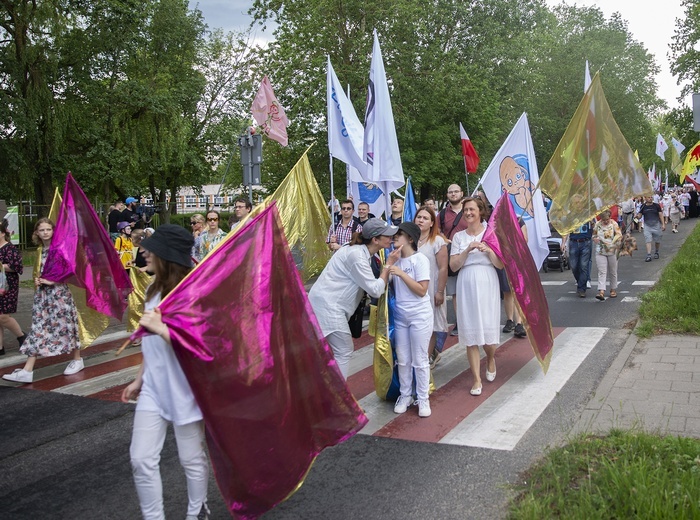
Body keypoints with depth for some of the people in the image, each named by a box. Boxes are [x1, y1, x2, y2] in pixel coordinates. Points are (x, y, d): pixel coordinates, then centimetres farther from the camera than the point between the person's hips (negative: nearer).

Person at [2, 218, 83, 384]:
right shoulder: (41, 249, 11)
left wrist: (53, 280, -17)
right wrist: (38, 280, 3)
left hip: (59, 291, -6)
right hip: (43, 292, 6)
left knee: (65, 324, 3)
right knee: (38, 327, 0)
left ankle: (77, 360, 22)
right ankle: (27, 370, -5)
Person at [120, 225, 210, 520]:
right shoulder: (154, 290, 5)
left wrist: (159, 327, -27)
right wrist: (139, 379, 18)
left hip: (184, 390, -6)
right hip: (153, 388, 7)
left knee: (191, 459, 11)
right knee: (141, 459, 5)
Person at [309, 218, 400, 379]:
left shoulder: (362, 251, 9)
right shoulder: (357, 255, -21)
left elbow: (371, 283, 13)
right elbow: (375, 290, -20)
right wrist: (389, 264, -13)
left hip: (328, 302, 10)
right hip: (328, 305, -10)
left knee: (342, 350, 17)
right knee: (343, 352, -4)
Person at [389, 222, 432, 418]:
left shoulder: (420, 259, -12)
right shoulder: (395, 260, 5)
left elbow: (422, 290, -17)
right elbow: (392, 287, 8)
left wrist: (401, 273, -21)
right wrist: (388, 268, -5)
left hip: (420, 316, -5)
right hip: (400, 316, 5)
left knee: (419, 360, 3)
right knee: (402, 360, 11)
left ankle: (423, 399, 15)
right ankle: (405, 395, 25)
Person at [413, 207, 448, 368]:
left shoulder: (437, 241, -8)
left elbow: (443, 268, -11)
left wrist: (440, 292, -14)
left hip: (430, 290, -4)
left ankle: (428, 357, 16)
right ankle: (433, 354, 24)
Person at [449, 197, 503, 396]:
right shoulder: (458, 237, 6)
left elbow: (500, 265, 0)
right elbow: (453, 266, -2)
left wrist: (488, 251, -16)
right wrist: (468, 249, -14)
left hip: (487, 285, -1)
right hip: (466, 287, 1)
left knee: (488, 328, 0)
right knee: (470, 333, 1)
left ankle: (491, 359, 35)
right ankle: (477, 379, 9)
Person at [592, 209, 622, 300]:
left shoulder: (614, 224, -3)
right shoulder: (598, 224, 6)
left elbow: (619, 236, -6)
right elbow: (594, 234, 18)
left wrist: (612, 245, -18)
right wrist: (595, 239, -4)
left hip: (612, 251, -1)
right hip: (600, 252, 1)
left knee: (613, 272, 11)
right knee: (602, 272, -8)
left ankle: (613, 290, 25)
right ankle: (601, 291, -16)